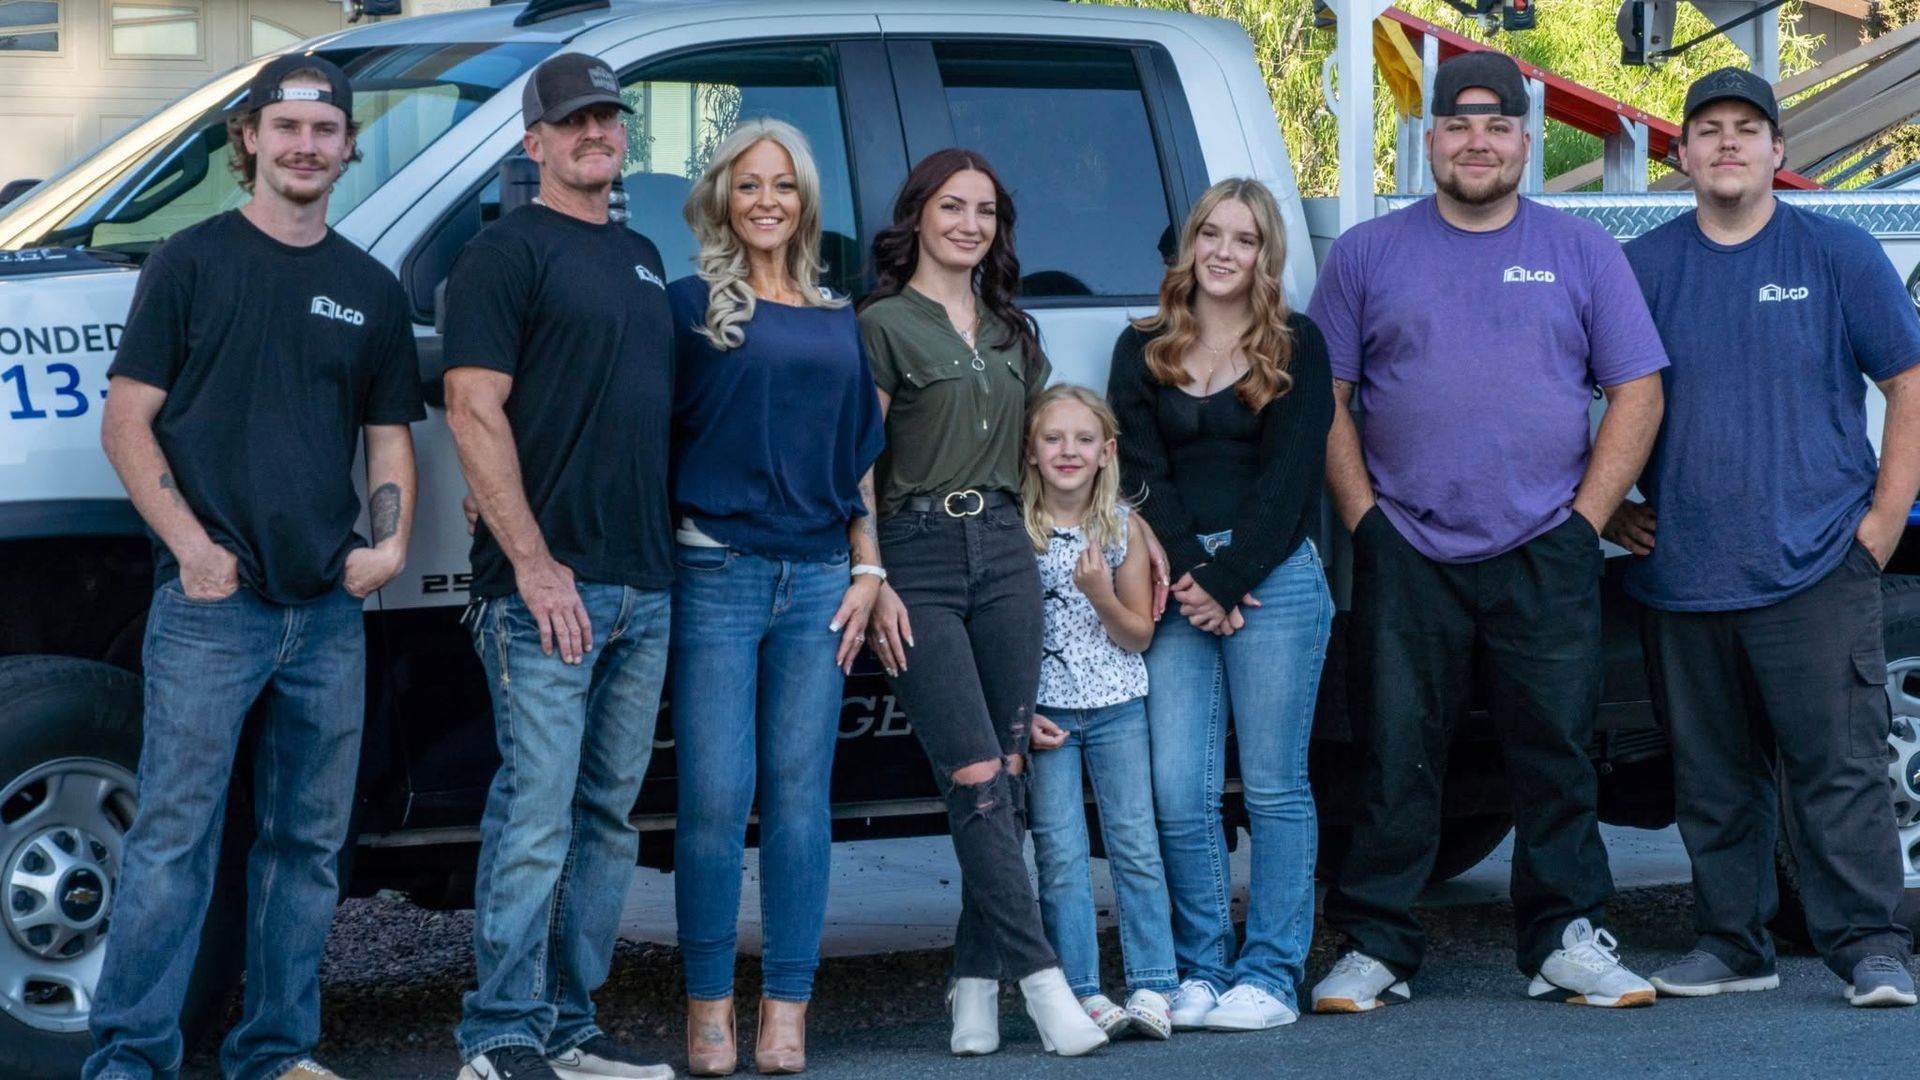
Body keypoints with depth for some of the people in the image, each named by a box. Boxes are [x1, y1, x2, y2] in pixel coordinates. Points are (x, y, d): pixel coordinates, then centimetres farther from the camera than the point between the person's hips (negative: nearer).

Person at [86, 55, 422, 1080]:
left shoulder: (371, 291, 14)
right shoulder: (192, 262, 2)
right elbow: (126, 422, -2)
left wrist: (391, 543, -1)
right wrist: (192, 545, -14)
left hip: (329, 611, 5)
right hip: (210, 605, -5)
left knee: (308, 843, 9)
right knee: (174, 835, -8)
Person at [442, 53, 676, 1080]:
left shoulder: (641, 258, 20)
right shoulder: (507, 252, -4)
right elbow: (474, 411, -12)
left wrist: (673, 548, 15)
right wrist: (534, 564, -17)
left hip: (643, 587, 8)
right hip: (546, 584, -8)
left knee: (609, 814, 9)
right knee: (536, 817, -9)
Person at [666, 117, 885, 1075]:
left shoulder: (836, 321, 16)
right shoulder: (690, 305, 3)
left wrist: (866, 571, 10)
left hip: (818, 578, 4)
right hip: (716, 568, -4)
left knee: (799, 796, 3)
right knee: (715, 798, -7)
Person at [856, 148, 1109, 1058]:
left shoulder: (1013, 332, 18)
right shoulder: (885, 326, 0)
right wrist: (873, 585, -12)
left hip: (1005, 550, 6)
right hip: (920, 557, -6)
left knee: (1004, 778, 2)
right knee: (976, 779, -11)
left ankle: (978, 982, 6)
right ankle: (1041, 976, -14)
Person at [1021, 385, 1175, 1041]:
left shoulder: (1124, 526, 0)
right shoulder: (1016, 531, -4)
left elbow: (1139, 635, 3)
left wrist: (1101, 595, -15)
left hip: (1119, 708, 1)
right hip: (1045, 714, -1)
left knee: (1136, 844, -1)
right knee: (1060, 857, -2)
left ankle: (1151, 988, 2)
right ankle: (1083, 994, 1)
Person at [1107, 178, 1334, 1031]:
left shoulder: (1295, 349, 5)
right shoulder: (1144, 352, 12)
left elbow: (1288, 478, -2)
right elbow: (1142, 474, 5)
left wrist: (1226, 580, -9)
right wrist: (1188, 576, -8)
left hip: (1272, 577, -2)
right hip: (1175, 582, 2)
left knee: (1274, 785, -1)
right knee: (1177, 790, -4)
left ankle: (1271, 975, 2)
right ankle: (1200, 970, 5)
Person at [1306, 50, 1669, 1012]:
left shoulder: (1581, 253, 9)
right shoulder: (1367, 255, 9)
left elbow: (1636, 393, 7)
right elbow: (1324, 401, 7)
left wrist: (1585, 516, -1)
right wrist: (1364, 515, -3)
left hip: (1545, 556, 0)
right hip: (1406, 559, 0)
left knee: (1556, 755, 2)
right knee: (1394, 760, 0)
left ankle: (1567, 942, 11)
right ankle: (1373, 949, 6)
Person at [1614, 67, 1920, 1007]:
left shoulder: (1839, 256, 3)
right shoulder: (1643, 268, 9)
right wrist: (1611, 509, 7)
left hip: (1815, 570, -3)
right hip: (1682, 572, 3)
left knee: (1839, 769, -8)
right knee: (1711, 779, 9)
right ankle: (1732, 947, 18)